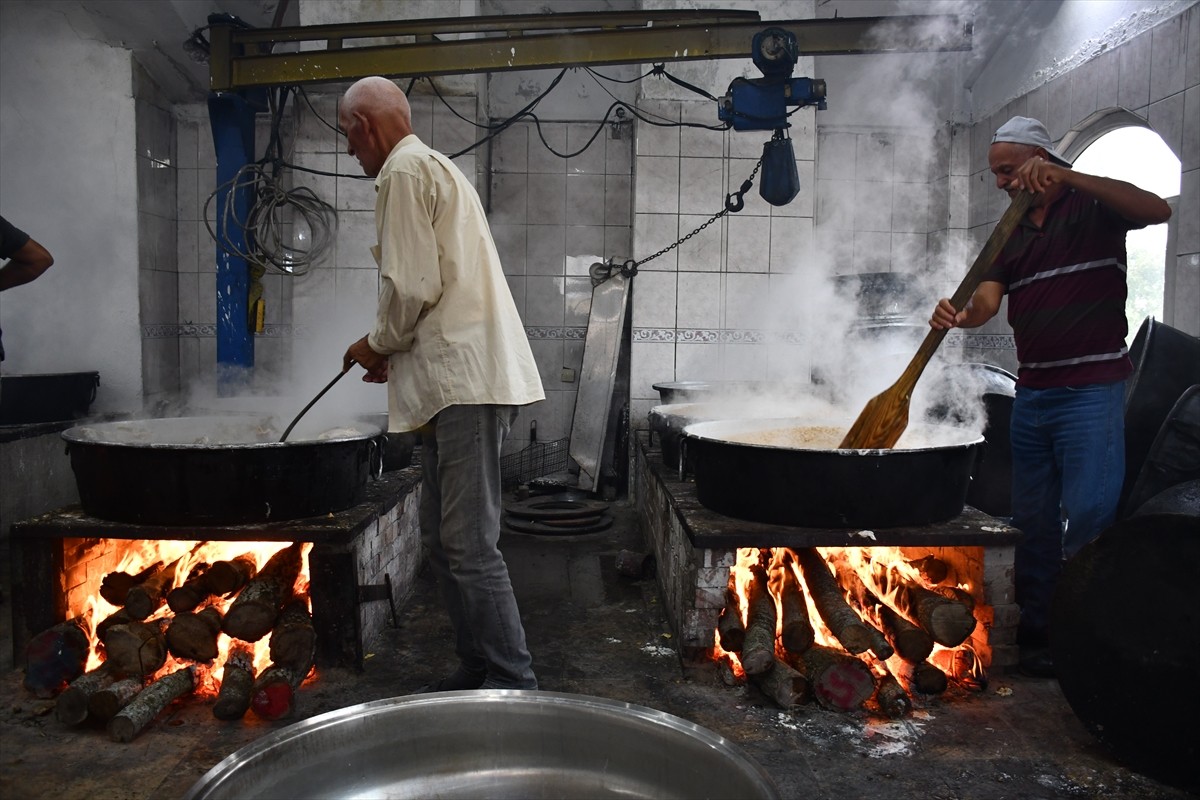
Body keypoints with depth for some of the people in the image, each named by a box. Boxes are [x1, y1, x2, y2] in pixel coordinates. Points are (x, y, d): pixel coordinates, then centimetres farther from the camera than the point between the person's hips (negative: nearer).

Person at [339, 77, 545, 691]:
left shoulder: (405, 171, -6)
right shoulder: (436, 168, 26)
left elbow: (413, 287, -17)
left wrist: (377, 344, 1)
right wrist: (395, 352, 23)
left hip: (464, 381, -11)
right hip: (459, 379, 11)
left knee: (469, 546, -9)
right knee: (445, 540, 14)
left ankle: (513, 683, -2)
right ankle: (475, 670, 23)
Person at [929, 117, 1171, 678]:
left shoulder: (1093, 207, 1)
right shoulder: (1012, 235, 15)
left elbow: (1157, 210, -19)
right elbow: (987, 300, 1)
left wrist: (1067, 176, -26)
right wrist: (958, 315, -23)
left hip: (1091, 388, -6)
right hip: (1032, 393, 6)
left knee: (1087, 518, -10)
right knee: (1034, 521, 9)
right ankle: (1037, 635, 18)